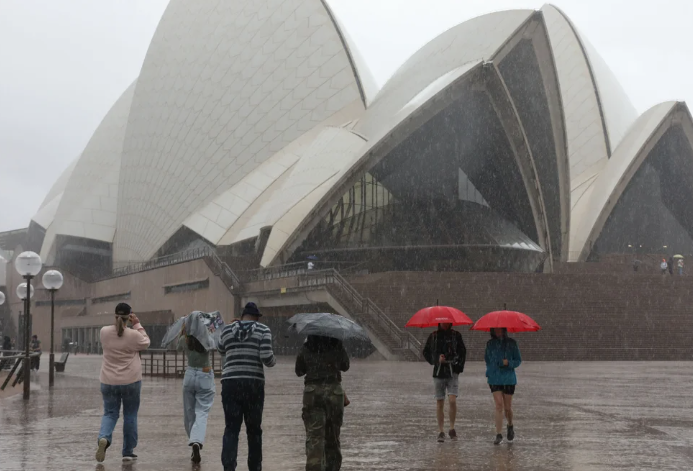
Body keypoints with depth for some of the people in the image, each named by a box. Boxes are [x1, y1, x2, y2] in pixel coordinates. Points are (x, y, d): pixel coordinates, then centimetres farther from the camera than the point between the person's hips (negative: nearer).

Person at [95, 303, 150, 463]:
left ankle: (104, 438, -19)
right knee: (130, 415, 11)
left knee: (110, 413, 11)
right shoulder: (133, 335, -13)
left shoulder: (104, 332, -4)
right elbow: (146, 343, 6)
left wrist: (121, 323, 13)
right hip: (130, 381, -2)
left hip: (108, 382, 2)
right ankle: (128, 452, 15)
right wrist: (137, 325, 5)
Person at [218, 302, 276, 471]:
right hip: (254, 384, -1)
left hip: (230, 383, 1)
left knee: (231, 429, -1)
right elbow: (267, 357, -12)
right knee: (254, 429, 12)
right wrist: (273, 361, 11)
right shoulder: (263, 330, 0)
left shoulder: (227, 329, 9)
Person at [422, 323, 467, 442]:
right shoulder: (433, 336, 6)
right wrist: (436, 360, -5)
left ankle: (452, 428, 2)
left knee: (453, 400, -14)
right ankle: (441, 431, 11)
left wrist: (459, 367, 0)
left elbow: (463, 352, 10)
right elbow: (426, 352, 12)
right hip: (438, 373, 1)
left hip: (453, 373, -1)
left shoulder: (456, 335, 4)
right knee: (440, 402, 3)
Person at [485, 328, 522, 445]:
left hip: (508, 379, -1)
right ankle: (499, 435, -9)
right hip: (494, 379, 1)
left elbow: (518, 360, 3)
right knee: (499, 406, -10)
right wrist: (489, 372, 9)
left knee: (507, 407, 6)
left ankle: (510, 426, 36)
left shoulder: (511, 343, 0)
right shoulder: (490, 344, 6)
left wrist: (509, 363, -16)